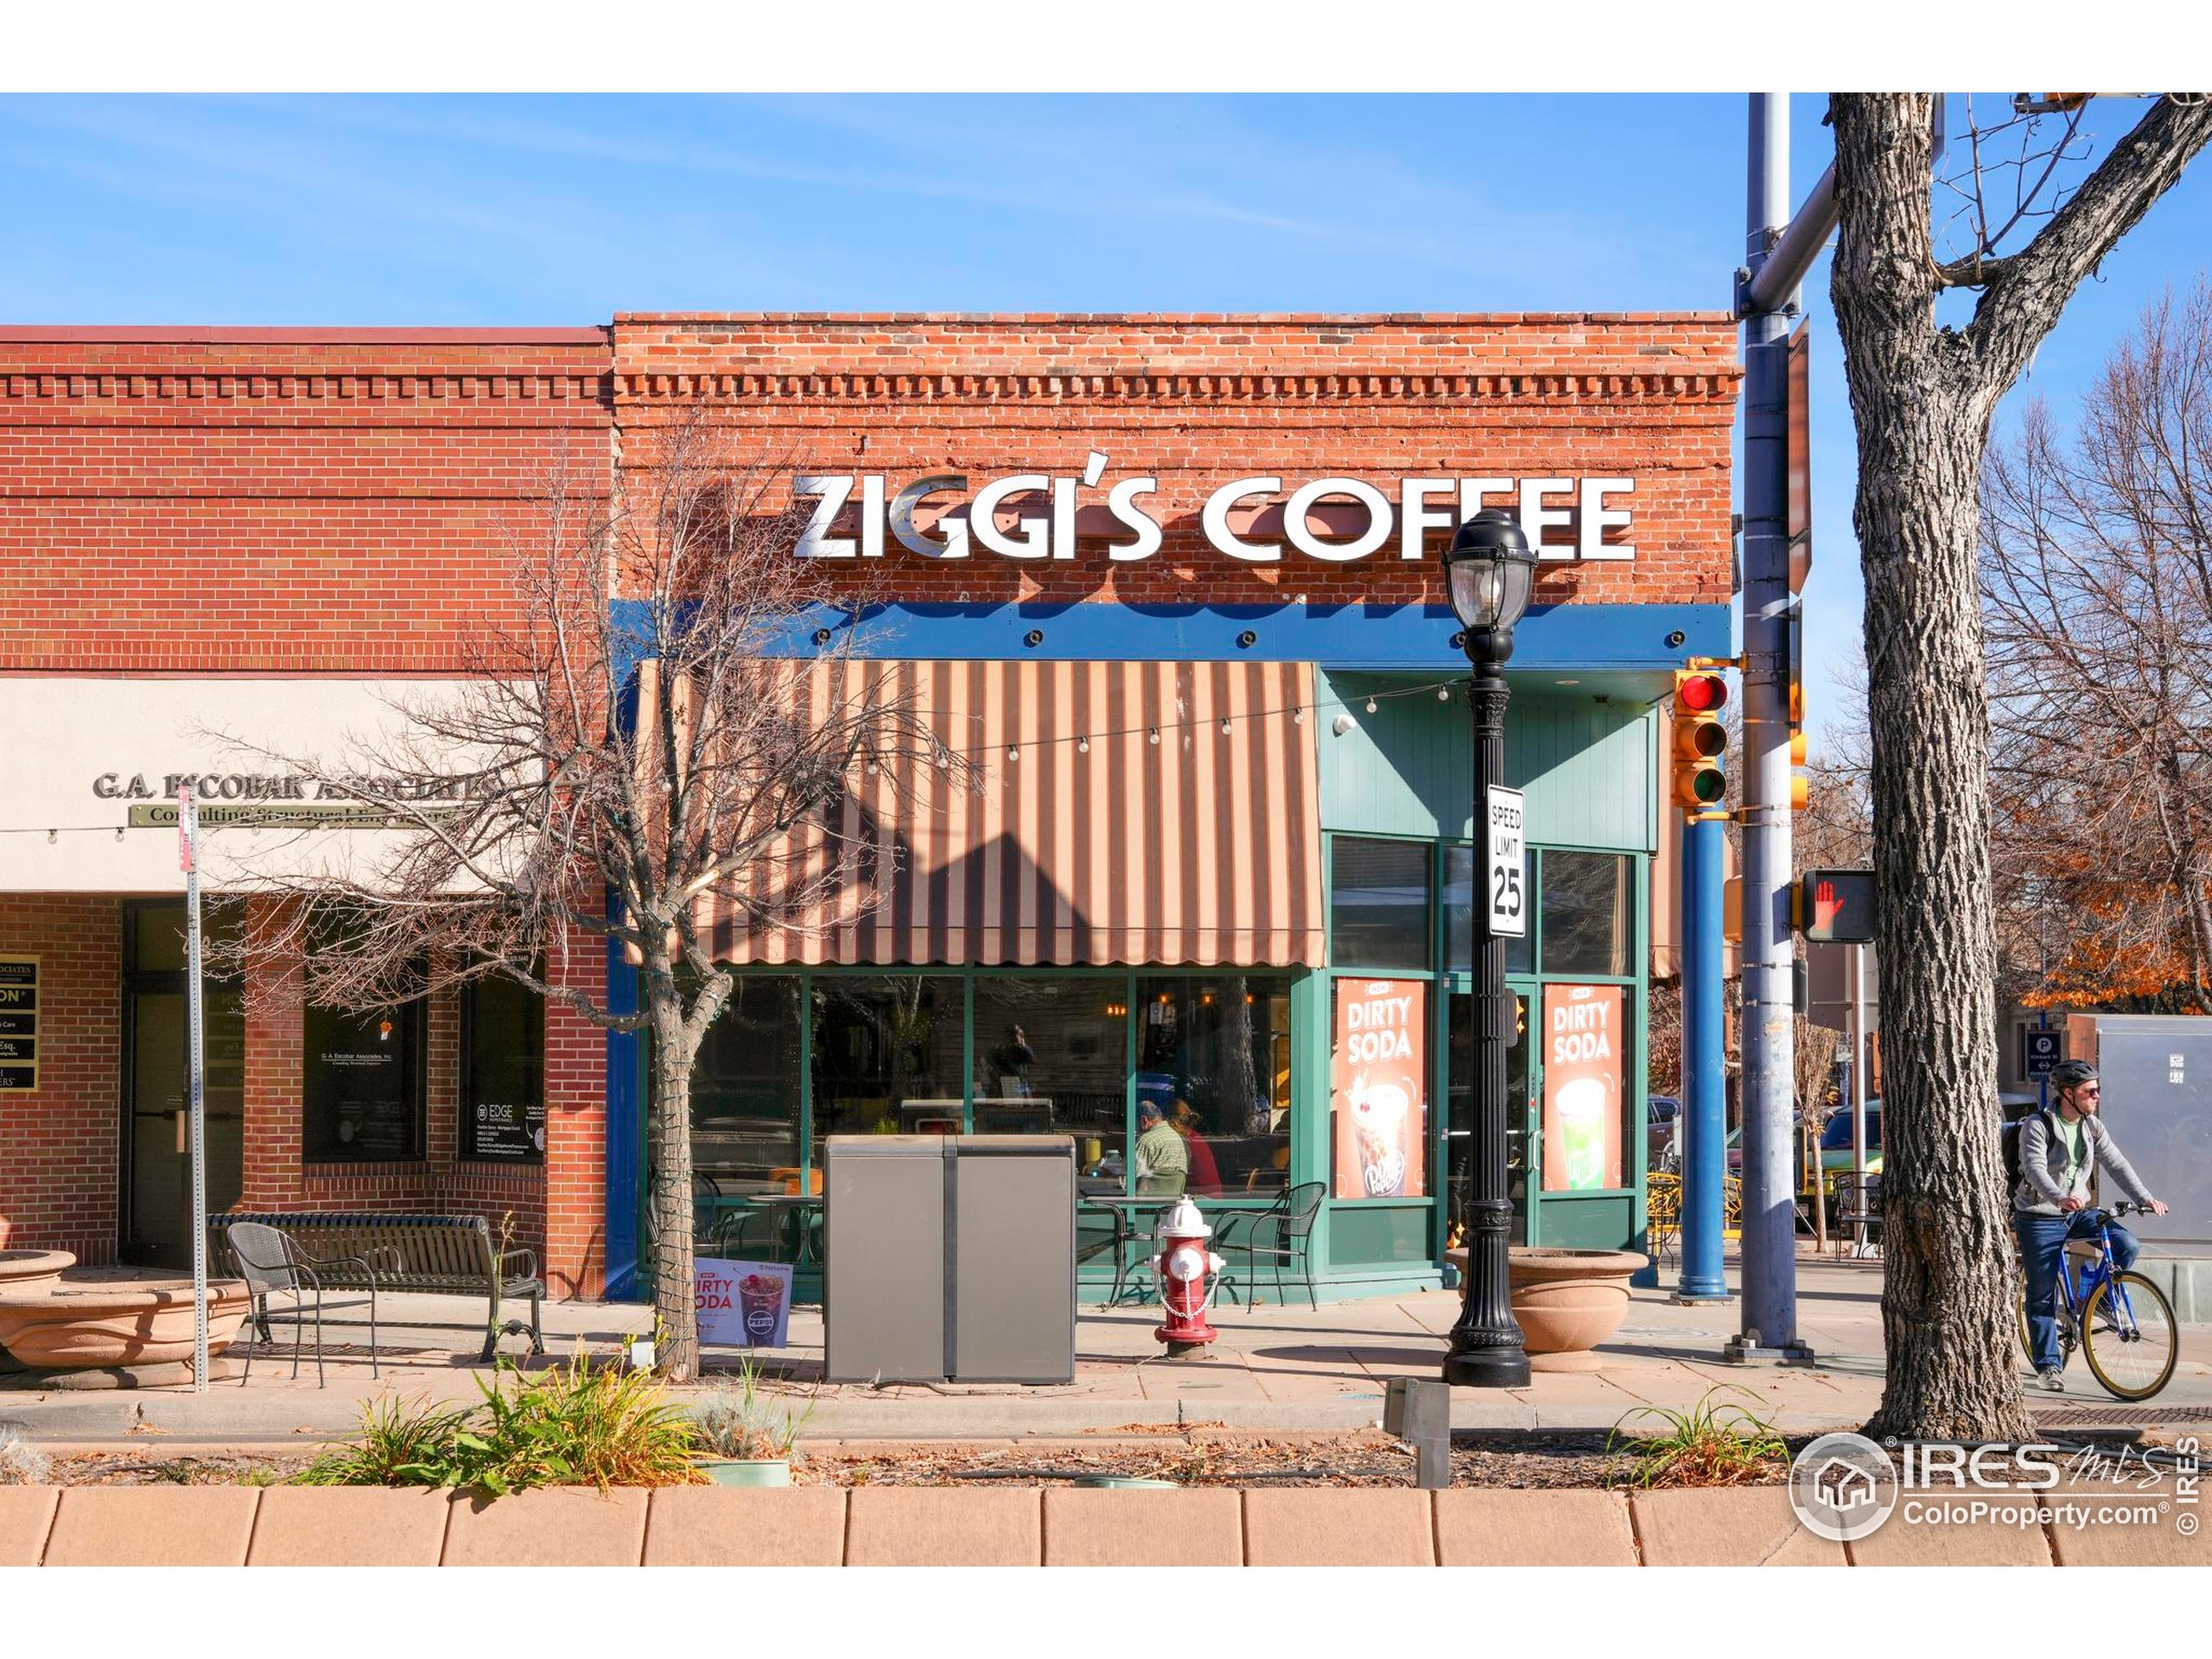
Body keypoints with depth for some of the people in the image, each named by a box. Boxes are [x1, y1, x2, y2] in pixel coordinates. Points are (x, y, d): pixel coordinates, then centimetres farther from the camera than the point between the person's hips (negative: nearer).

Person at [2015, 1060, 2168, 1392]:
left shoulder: (2093, 1127, 4)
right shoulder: (2037, 1125, -14)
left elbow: (2116, 1164, -2)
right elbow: (2035, 1168, -28)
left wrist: (2145, 1198, -16)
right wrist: (2060, 1198, -46)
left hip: (2077, 1214, 5)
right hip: (2040, 1218, -5)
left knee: (2126, 1244, -18)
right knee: (2042, 1296, -2)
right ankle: (2048, 1366, 7)